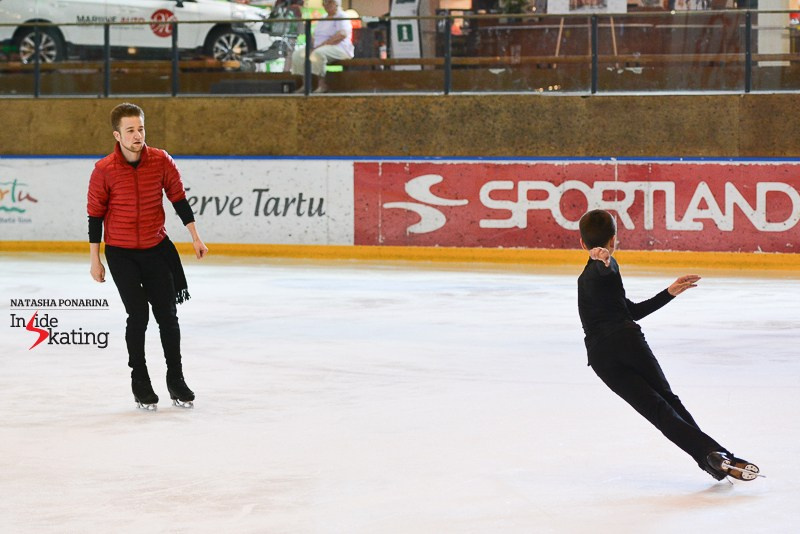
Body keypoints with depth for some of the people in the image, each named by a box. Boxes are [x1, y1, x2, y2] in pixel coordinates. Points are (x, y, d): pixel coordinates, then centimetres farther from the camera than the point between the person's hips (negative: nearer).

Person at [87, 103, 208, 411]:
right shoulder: (104, 171, -14)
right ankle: (140, 382, 13)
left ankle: (176, 380, 20)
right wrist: (95, 260, -3)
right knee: (138, 316, -4)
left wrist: (195, 238, 5)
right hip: (121, 253, -2)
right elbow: (95, 215, -5)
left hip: (157, 247, 2)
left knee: (167, 315, 6)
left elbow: (179, 200, 4)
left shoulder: (161, 161, -8)